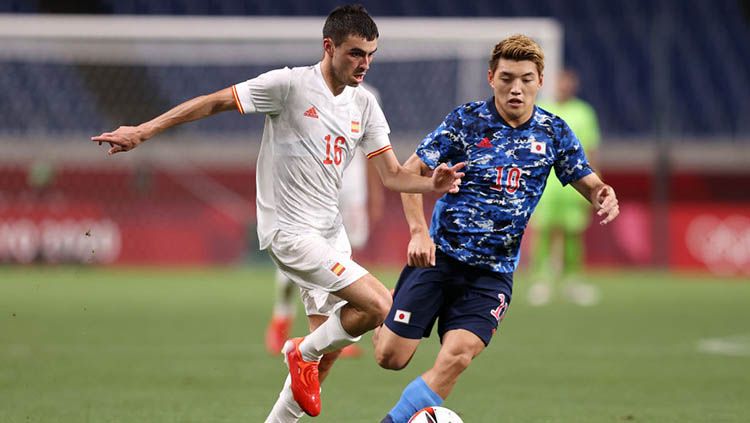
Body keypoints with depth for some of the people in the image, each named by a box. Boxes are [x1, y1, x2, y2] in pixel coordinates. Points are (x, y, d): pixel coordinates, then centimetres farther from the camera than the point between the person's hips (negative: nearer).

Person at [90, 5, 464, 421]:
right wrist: (141, 132, -10)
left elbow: (392, 175, 9)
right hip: (290, 229, -8)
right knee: (380, 305, -21)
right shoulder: (290, 85, -12)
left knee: (324, 351, 7)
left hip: (330, 232, 8)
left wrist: (433, 183, -12)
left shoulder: (364, 105, 7)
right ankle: (304, 353, 2)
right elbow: (213, 102, -8)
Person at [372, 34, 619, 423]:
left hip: (493, 270, 1)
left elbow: (589, 184, 9)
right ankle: (383, 322, 31)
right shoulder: (466, 120, -5)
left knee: (456, 357, -21)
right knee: (391, 357, -5)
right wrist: (418, 231, -17)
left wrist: (604, 196, -16)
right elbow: (410, 171, -4)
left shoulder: (553, 132, 3)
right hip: (438, 255, -1)